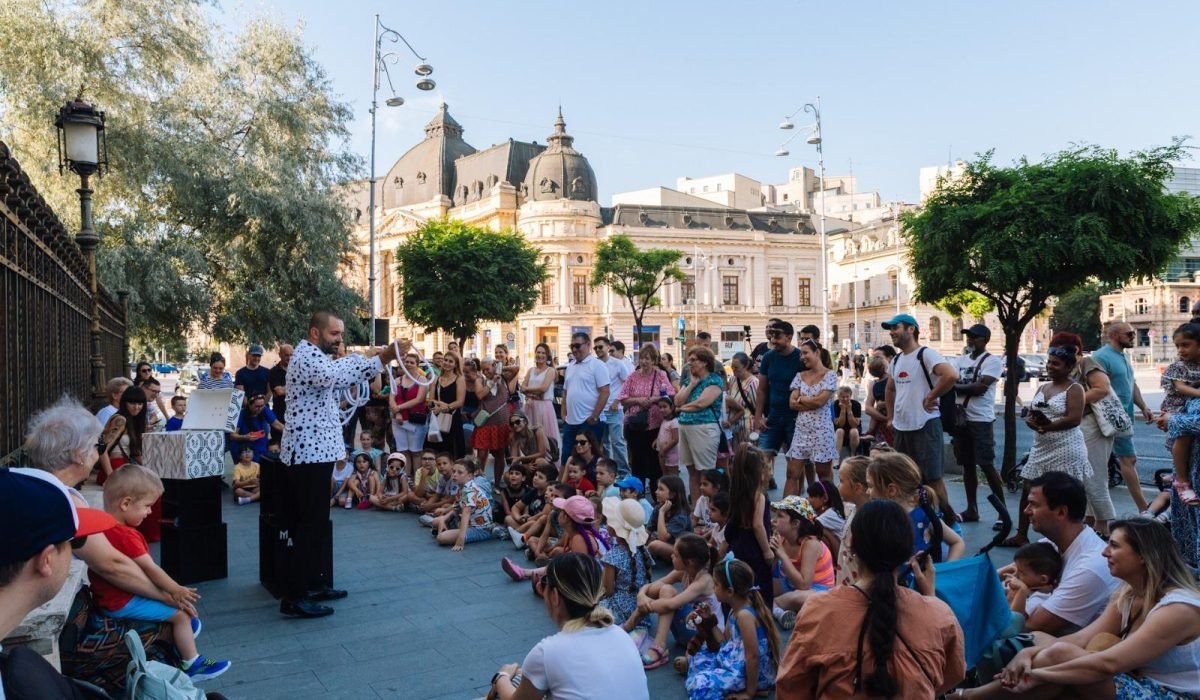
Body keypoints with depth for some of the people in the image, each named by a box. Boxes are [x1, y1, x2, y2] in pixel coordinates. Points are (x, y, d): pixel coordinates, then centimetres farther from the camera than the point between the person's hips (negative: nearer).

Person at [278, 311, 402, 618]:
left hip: (315, 449, 11)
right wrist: (382, 358, -36)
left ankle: (308, 584, 24)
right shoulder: (307, 357, -16)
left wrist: (368, 356, 3)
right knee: (309, 523, -7)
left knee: (313, 521, 15)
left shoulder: (314, 356, 19)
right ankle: (294, 597, -2)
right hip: (310, 451, -11)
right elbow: (340, 376, -34)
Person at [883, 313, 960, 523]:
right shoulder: (896, 360, 12)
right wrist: (890, 417, 20)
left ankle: (947, 518, 10)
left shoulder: (926, 354, -13)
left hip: (925, 425, -8)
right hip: (901, 427, 8)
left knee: (932, 476, -3)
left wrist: (931, 397, -19)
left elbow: (952, 375, -29)